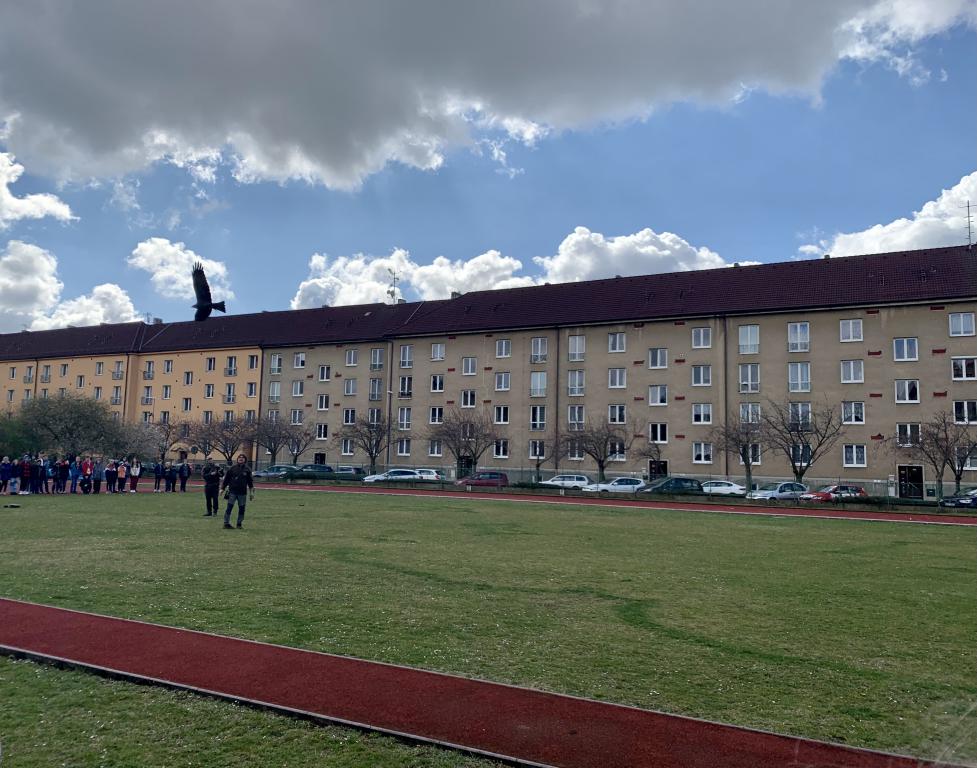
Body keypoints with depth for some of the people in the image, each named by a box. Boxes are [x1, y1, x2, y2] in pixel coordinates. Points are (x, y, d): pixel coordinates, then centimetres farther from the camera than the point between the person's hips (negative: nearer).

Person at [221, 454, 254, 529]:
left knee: (241, 508, 5)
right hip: (232, 491, -2)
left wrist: (252, 492, 6)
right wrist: (222, 488, 4)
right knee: (229, 507, -4)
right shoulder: (232, 468, 3)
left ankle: (240, 523, 15)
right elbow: (226, 479, 7)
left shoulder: (247, 469, 6)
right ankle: (226, 523, 1)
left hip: (242, 493, 2)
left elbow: (250, 481, 10)